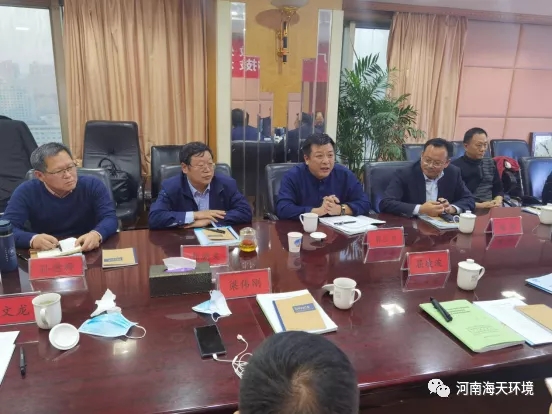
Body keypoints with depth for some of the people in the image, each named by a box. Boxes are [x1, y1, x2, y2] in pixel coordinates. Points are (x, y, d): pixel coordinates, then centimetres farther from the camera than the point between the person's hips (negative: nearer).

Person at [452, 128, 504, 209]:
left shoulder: (490, 163, 15)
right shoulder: (456, 166, -7)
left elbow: (498, 189, 20)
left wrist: (498, 201, -1)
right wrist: (480, 205, -18)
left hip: (491, 208, 6)